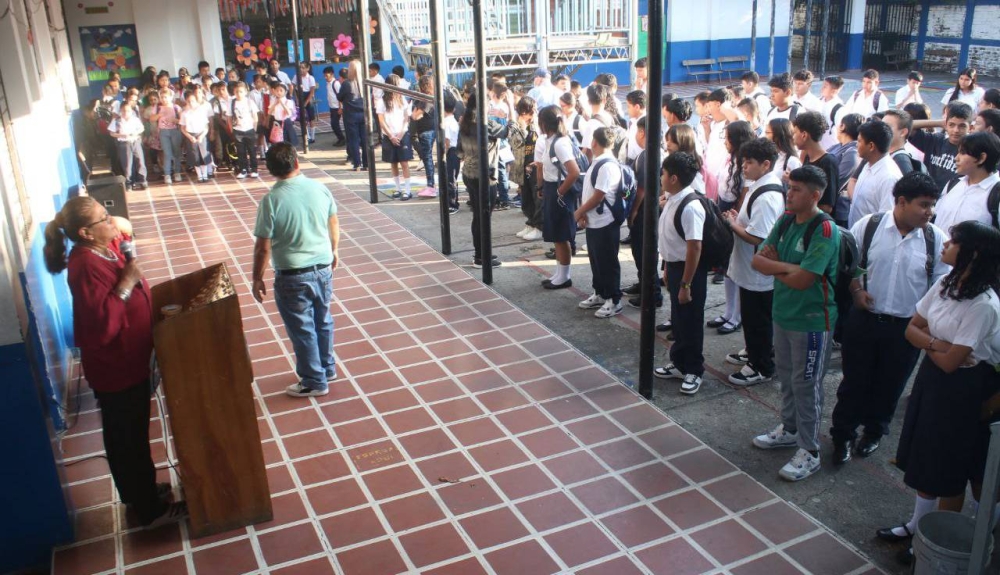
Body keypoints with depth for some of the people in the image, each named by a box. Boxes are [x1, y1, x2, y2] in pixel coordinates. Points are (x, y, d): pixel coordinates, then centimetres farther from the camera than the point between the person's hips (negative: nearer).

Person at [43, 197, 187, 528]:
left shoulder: (105, 248, 0)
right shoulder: (86, 266, -27)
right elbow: (102, 326, -34)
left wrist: (121, 232, 5)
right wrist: (126, 283, -31)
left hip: (127, 361, 9)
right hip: (115, 368, -9)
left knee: (129, 436, 25)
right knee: (129, 439, 7)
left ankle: (139, 491, 43)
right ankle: (151, 510, 22)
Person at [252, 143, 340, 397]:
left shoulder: (271, 200, -18)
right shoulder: (319, 188, -5)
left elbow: (263, 247, -15)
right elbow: (334, 223, 9)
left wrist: (257, 279, -2)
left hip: (293, 276, -5)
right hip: (323, 267, 5)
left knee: (302, 329, 10)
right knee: (323, 322, 22)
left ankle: (314, 381, 22)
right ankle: (327, 368, 38)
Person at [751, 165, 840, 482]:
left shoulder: (825, 230, -20)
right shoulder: (785, 221, 4)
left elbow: (802, 280, -26)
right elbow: (758, 260, -1)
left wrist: (774, 265, -9)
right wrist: (790, 267, -18)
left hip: (812, 320, -7)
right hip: (783, 313, 7)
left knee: (806, 384, 2)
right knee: (786, 375, 20)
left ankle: (809, 451, 14)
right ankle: (790, 429, 38)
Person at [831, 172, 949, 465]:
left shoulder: (936, 239, -8)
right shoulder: (868, 225, -9)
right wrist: (856, 290, -9)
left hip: (907, 328, 1)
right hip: (864, 319, -1)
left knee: (890, 385, 17)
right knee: (854, 380, 10)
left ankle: (874, 431, 40)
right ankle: (843, 434, 29)